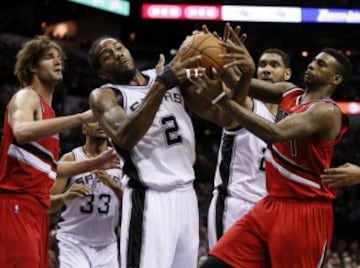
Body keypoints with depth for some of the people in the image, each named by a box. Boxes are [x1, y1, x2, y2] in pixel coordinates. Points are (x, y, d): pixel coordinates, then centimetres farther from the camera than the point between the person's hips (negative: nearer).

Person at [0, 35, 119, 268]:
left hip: (36, 207, 10)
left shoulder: (46, 108, 23)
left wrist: (95, 164, 22)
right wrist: (81, 118, -32)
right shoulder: (26, 97, -5)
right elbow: (22, 132, -30)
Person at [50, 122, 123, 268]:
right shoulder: (71, 159, -2)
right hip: (73, 241, -3)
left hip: (107, 244, 3)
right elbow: (49, 203, -4)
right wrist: (65, 196, -26)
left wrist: (113, 185, -18)